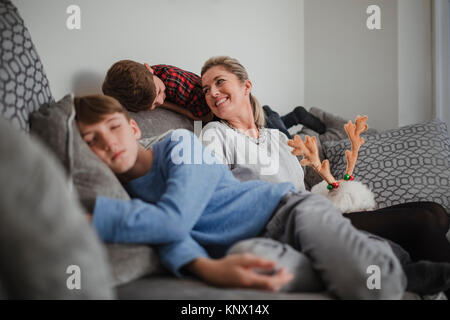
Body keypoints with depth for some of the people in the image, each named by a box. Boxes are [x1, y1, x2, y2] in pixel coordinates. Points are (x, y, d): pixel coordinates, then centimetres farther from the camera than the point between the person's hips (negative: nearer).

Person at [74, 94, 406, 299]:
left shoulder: (178, 143, -7)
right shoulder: (127, 199, 6)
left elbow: (174, 219, -24)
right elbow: (169, 234, -14)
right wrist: (207, 267, -38)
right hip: (259, 254, 4)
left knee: (372, 287, -30)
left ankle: (375, 250, 7)